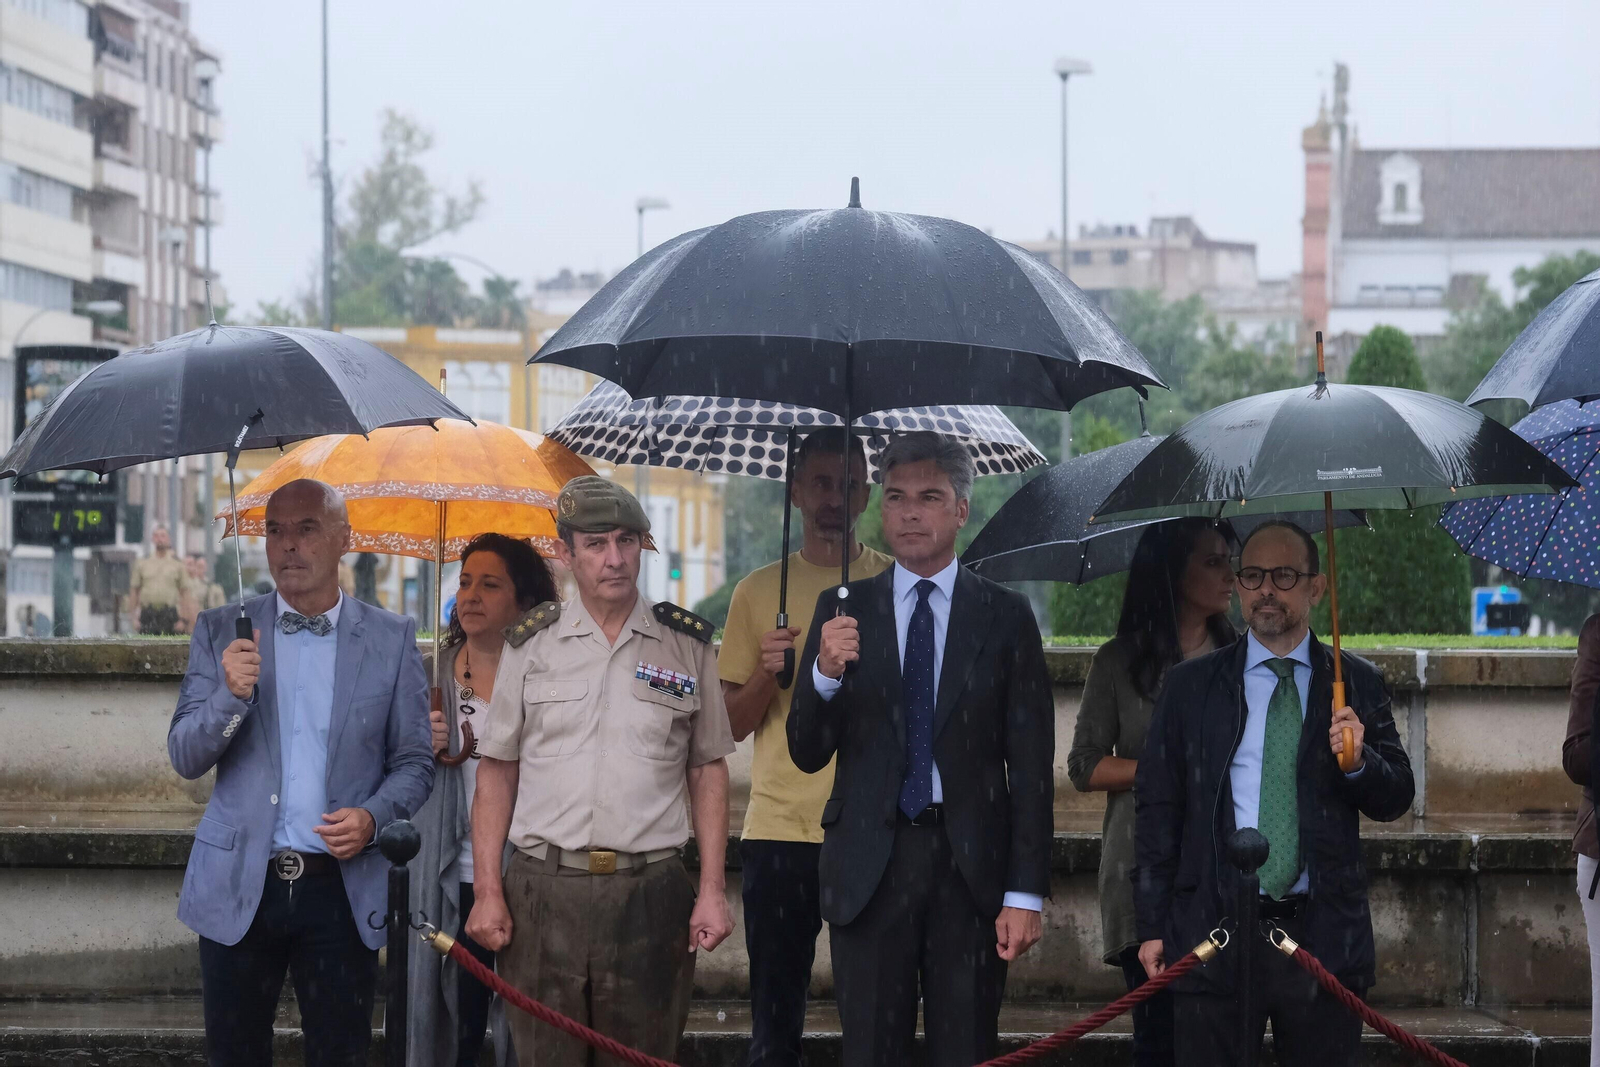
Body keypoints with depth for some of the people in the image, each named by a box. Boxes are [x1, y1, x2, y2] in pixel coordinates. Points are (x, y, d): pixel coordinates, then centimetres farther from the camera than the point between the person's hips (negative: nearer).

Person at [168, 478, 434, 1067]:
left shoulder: (392, 639, 4)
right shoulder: (221, 632, 5)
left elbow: (414, 760, 7)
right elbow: (185, 757, 0)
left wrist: (373, 816, -13)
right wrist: (232, 694, -19)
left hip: (342, 883, -1)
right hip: (238, 886, 1)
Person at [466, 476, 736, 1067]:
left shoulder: (687, 644, 7)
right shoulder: (531, 644, 7)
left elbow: (708, 772, 9)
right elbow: (497, 773, 9)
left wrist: (712, 891, 1)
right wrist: (487, 890, 0)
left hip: (650, 894, 0)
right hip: (542, 892, 0)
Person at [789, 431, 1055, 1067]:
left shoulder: (1005, 616, 3)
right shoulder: (845, 609, 6)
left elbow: (1031, 766, 1)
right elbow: (807, 753, 4)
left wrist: (1026, 892, -5)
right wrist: (825, 674, -16)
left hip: (971, 865, -1)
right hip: (869, 864, 1)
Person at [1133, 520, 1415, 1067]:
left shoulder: (1357, 684, 8)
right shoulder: (1190, 685, 7)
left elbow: (1394, 802, 9)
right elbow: (1157, 808, 6)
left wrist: (1358, 760, -14)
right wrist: (1153, 926, 1)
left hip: (1324, 936, 0)